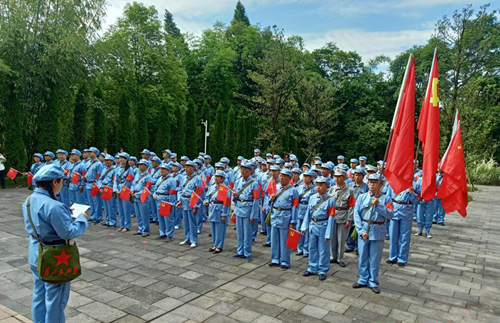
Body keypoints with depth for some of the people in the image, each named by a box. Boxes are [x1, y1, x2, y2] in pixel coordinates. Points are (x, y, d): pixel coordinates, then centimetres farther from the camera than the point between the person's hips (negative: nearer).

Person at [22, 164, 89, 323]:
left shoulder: (29, 201, -1)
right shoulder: (54, 206, -30)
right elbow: (69, 232, -26)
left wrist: (64, 213, 6)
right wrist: (82, 219, -11)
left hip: (36, 255, 9)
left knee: (39, 295, 24)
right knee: (55, 299, 11)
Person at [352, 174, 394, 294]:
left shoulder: (385, 199, 1)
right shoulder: (362, 197, 4)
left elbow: (390, 214, -11)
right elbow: (356, 214, -1)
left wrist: (378, 205, -20)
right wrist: (361, 231, -9)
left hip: (378, 232, -1)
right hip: (363, 230, 2)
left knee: (375, 259, 6)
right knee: (362, 257, 10)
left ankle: (373, 282, 21)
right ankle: (363, 280, 25)